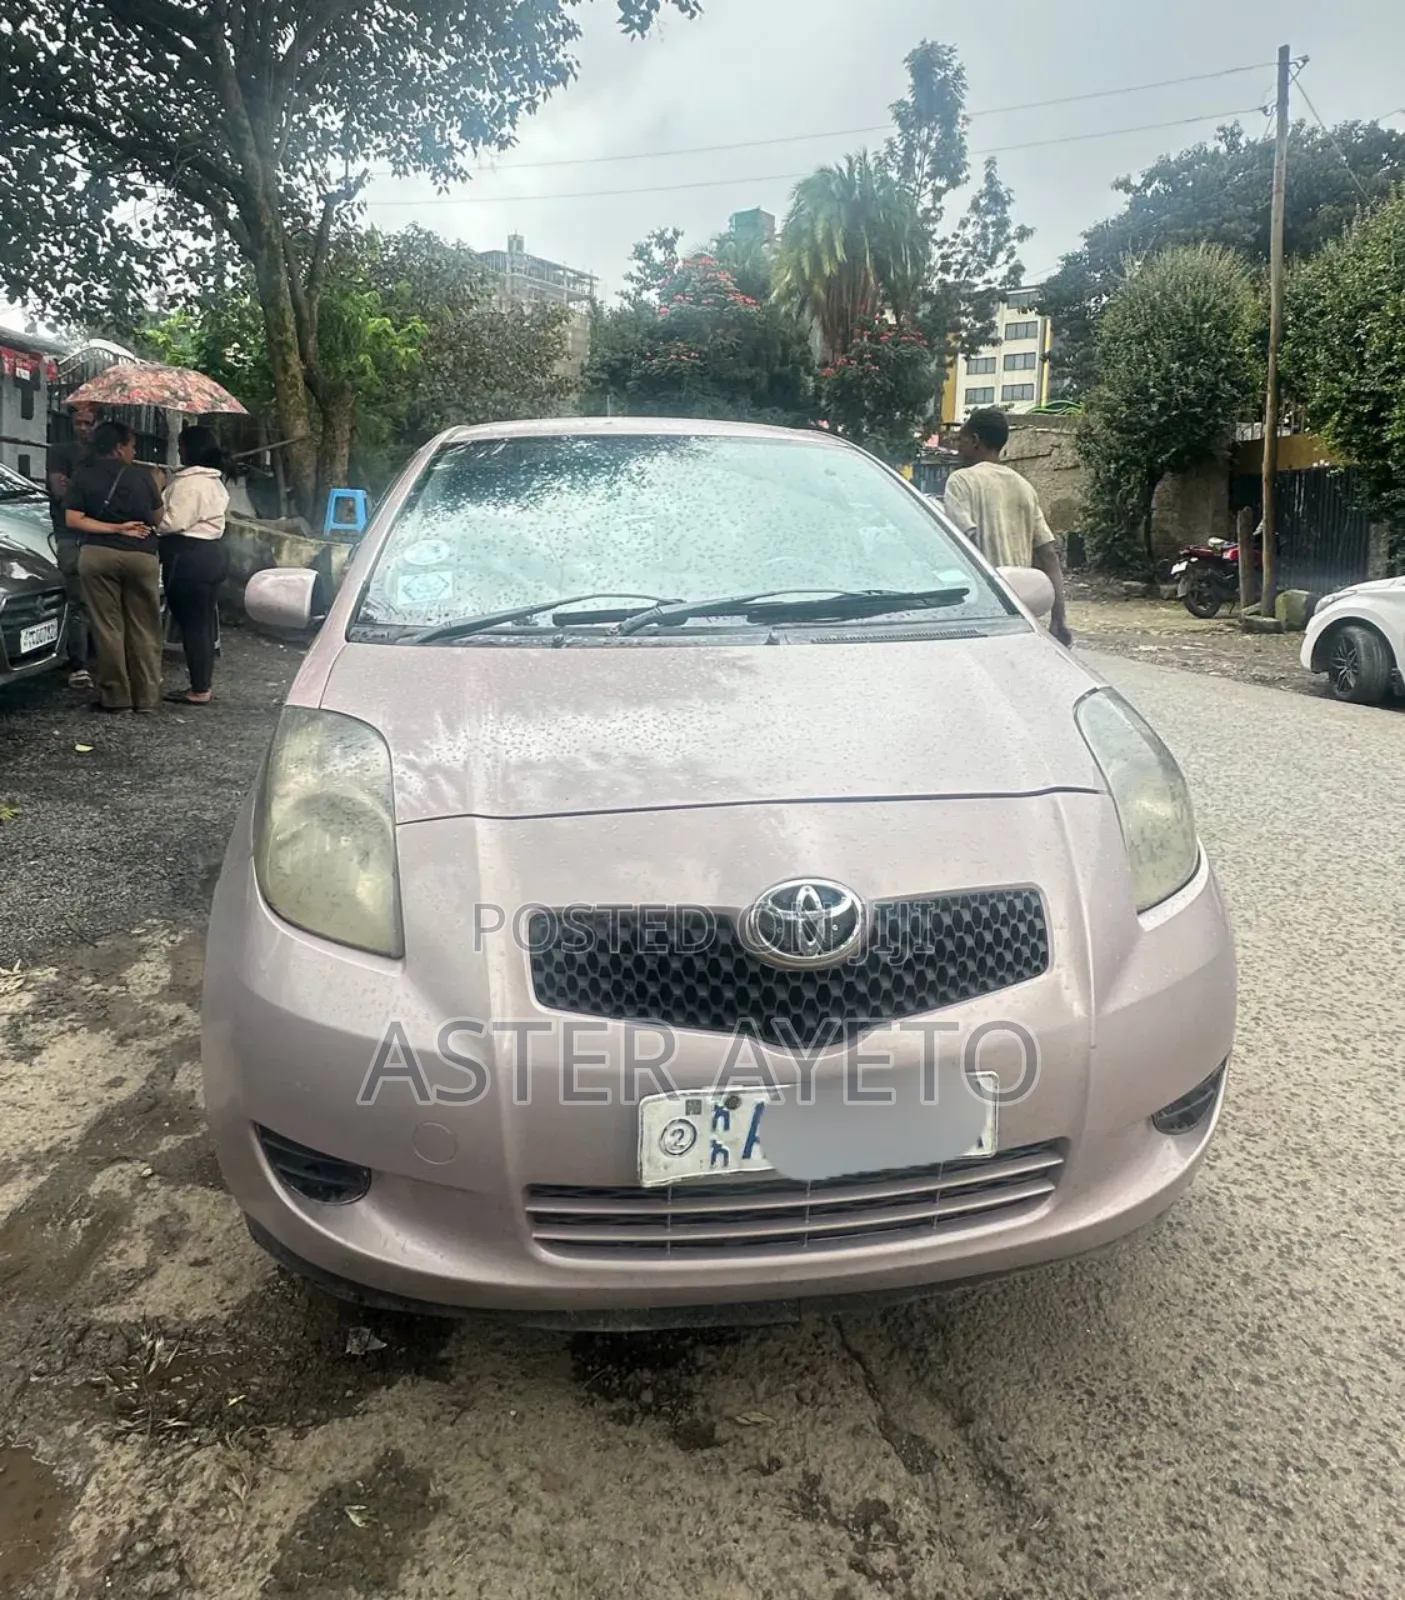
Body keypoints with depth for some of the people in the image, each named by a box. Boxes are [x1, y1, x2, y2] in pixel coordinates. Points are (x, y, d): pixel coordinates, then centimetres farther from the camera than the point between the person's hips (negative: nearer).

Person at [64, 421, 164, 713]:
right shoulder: (142, 475, 1)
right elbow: (157, 518, 8)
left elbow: (73, 519, -4)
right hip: (141, 555, 0)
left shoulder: (83, 476, 4)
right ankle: (146, 696, 8)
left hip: (97, 555, 0)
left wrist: (114, 528, -4)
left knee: (107, 628, 4)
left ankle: (115, 696, 6)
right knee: (143, 629, 6)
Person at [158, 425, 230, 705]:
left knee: (191, 624, -4)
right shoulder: (215, 481, 15)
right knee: (204, 622, 13)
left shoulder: (189, 483, -16)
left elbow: (173, 522, -20)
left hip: (190, 558, -10)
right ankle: (203, 684, 20)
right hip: (212, 553, 10)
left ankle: (199, 690, -1)